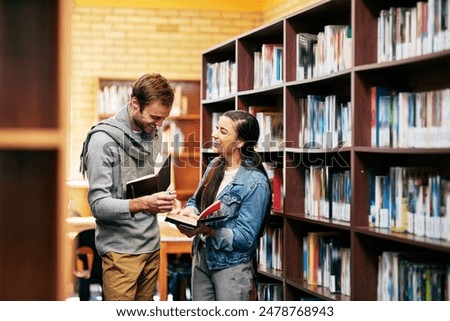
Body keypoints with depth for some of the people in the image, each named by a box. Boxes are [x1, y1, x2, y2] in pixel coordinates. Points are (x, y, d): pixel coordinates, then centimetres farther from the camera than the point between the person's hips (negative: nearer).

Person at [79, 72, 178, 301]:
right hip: (121, 249, -6)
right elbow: (98, 204, -19)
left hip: (151, 244, 7)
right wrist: (141, 204, -34)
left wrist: (162, 198, -4)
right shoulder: (104, 139, -13)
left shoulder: (154, 134, 10)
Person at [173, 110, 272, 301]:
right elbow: (197, 200, 13)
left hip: (232, 268, -7)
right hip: (201, 259, 7)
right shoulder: (215, 165, 4)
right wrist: (189, 211, -11)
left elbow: (245, 238, -20)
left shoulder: (255, 183, -19)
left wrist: (207, 230, -30)